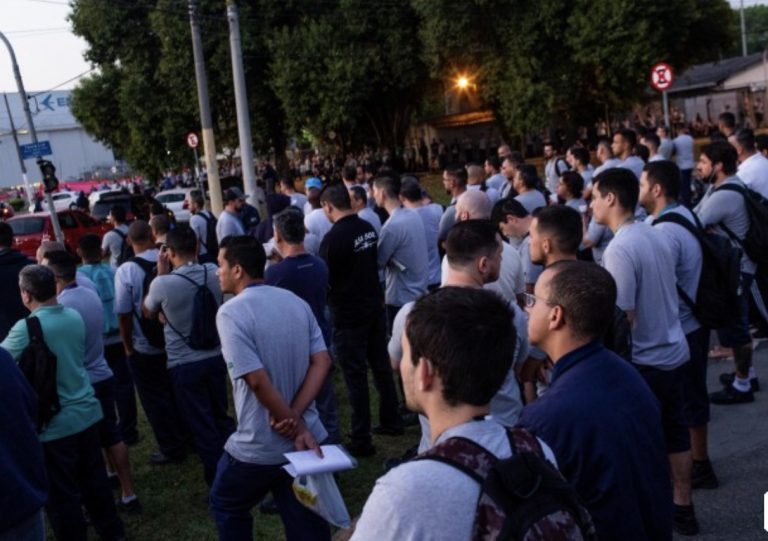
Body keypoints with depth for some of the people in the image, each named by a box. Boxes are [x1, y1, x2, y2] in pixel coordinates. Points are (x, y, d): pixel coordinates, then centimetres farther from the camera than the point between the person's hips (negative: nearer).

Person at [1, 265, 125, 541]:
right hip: (86, 411, 7)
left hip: (54, 422, -6)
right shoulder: (75, 316, 1)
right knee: (94, 478, 20)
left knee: (61, 494, 8)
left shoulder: (26, 328, -19)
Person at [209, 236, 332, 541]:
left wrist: (295, 428, -13)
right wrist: (295, 417, -10)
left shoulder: (231, 313, -16)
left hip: (260, 447, -5)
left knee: (226, 505, 23)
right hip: (308, 439, 6)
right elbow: (322, 362, -3)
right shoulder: (297, 303, 4)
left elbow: (258, 380, -22)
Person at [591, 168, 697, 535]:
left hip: (645, 361, -8)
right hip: (673, 351, 9)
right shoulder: (655, 235, 4)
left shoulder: (620, 248, -22)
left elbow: (622, 318, -23)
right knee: (674, 433, 19)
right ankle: (682, 508, 32)